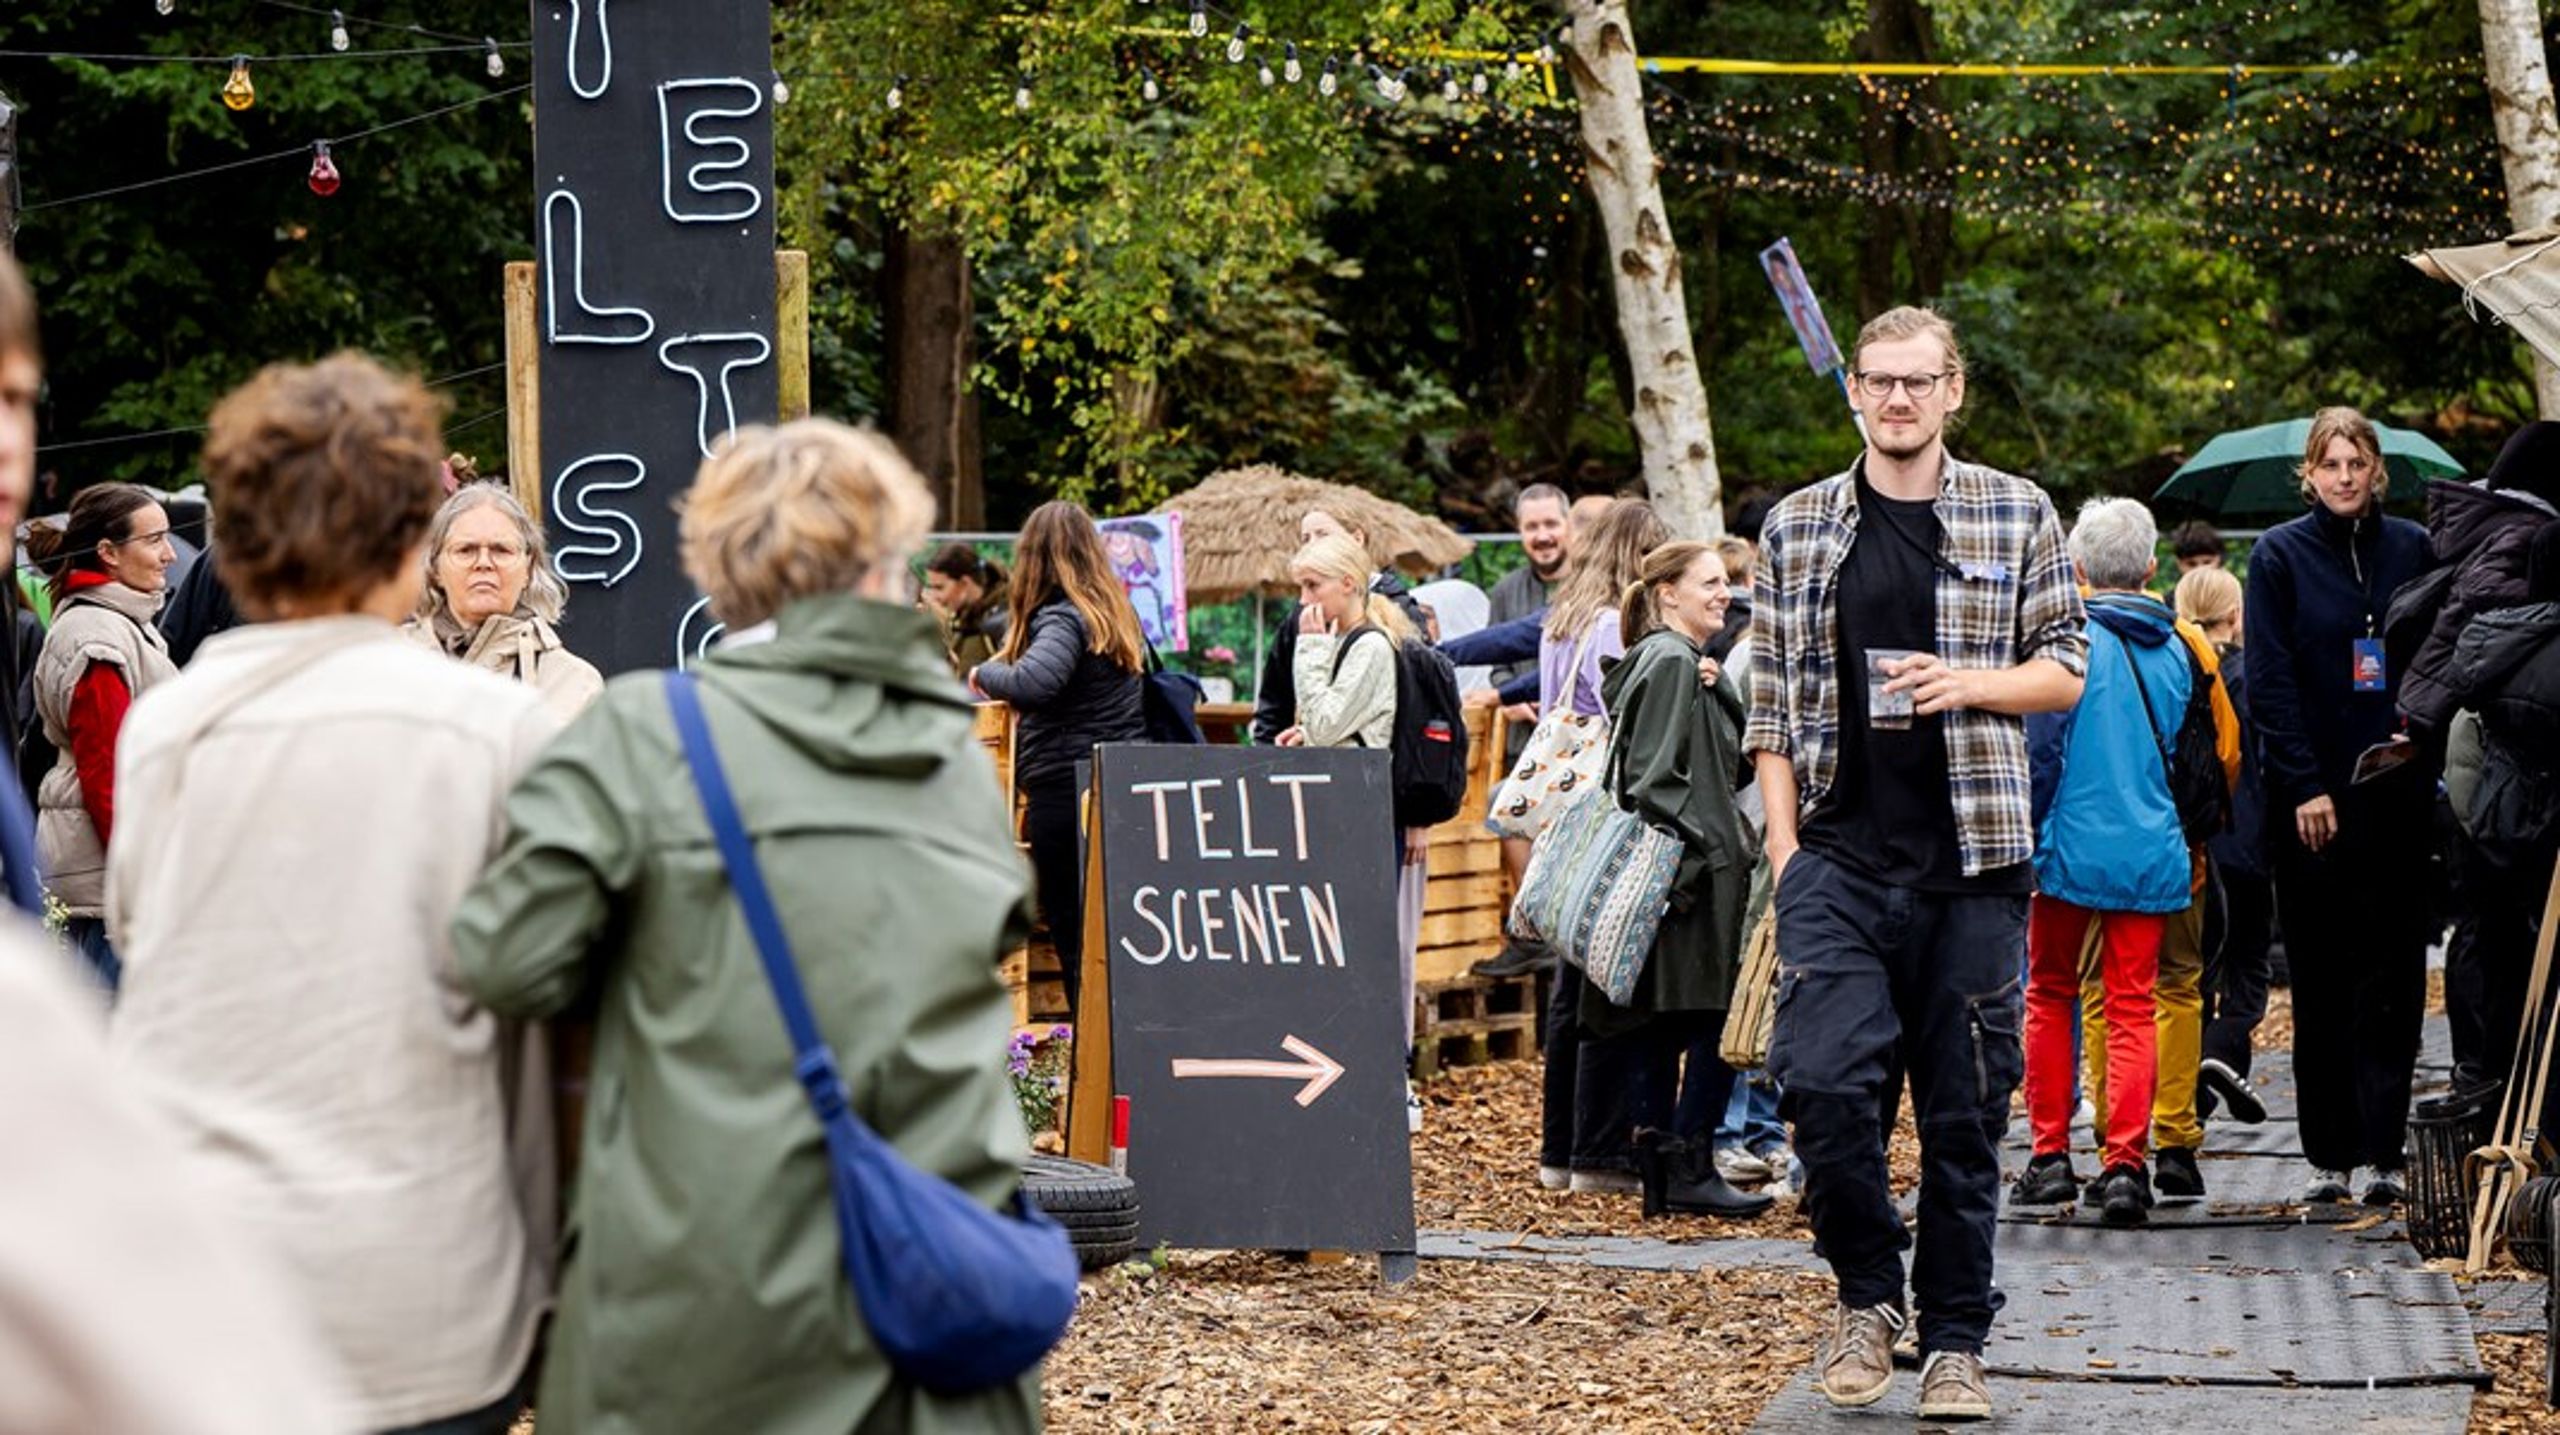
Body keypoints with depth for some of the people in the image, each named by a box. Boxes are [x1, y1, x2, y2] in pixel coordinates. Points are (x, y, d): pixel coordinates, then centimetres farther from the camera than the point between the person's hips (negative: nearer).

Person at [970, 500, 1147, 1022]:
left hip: (1065, 795, -8)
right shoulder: (1117, 614, 13)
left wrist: (983, 673, -9)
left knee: (1074, 942, -2)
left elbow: (1031, 682, -30)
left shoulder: (1062, 618, -13)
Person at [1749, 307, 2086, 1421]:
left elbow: (2066, 669, 9)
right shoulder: (1797, 527, 10)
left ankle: (1955, 1342, 15)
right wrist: (1785, 842, 1)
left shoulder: (2016, 514, 7)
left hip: (1971, 864, 0)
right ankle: (1867, 1292, 8)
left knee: (1965, 1109, 3)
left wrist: (1971, 683, -10)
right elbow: (1772, 703, 11)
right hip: (1838, 857, 0)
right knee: (1820, 1077, -15)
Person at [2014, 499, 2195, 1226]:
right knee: (2132, 1008, 5)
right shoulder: (2173, 650, 6)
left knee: (2051, 995, 12)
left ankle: (2050, 1155, 12)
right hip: (2151, 856, 3)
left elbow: (2041, 750, -11)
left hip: (2073, 848, -3)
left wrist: (2028, 839, -2)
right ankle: (2124, 1163, -5)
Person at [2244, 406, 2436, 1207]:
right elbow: (2270, 682, -4)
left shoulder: (2412, 550, 7)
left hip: (2395, 794, 2)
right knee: (2321, 981, 3)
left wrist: (2424, 744, -2)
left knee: (2391, 974, -2)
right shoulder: (2279, 555, 1)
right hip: (2311, 798, -2)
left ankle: (2377, 1153, -1)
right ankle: (2329, 1155, 8)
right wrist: (2305, 786, -11)